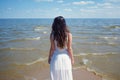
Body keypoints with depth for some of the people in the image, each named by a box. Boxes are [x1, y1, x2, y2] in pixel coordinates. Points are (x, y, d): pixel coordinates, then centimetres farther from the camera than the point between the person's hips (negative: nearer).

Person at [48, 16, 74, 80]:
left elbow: (52, 48, -7)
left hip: (56, 58, 0)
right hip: (65, 57, 0)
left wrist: (49, 58, 7)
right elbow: (69, 49, -9)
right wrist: (72, 59, 4)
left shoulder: (52, 34, -12)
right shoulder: (68, 34, -13)